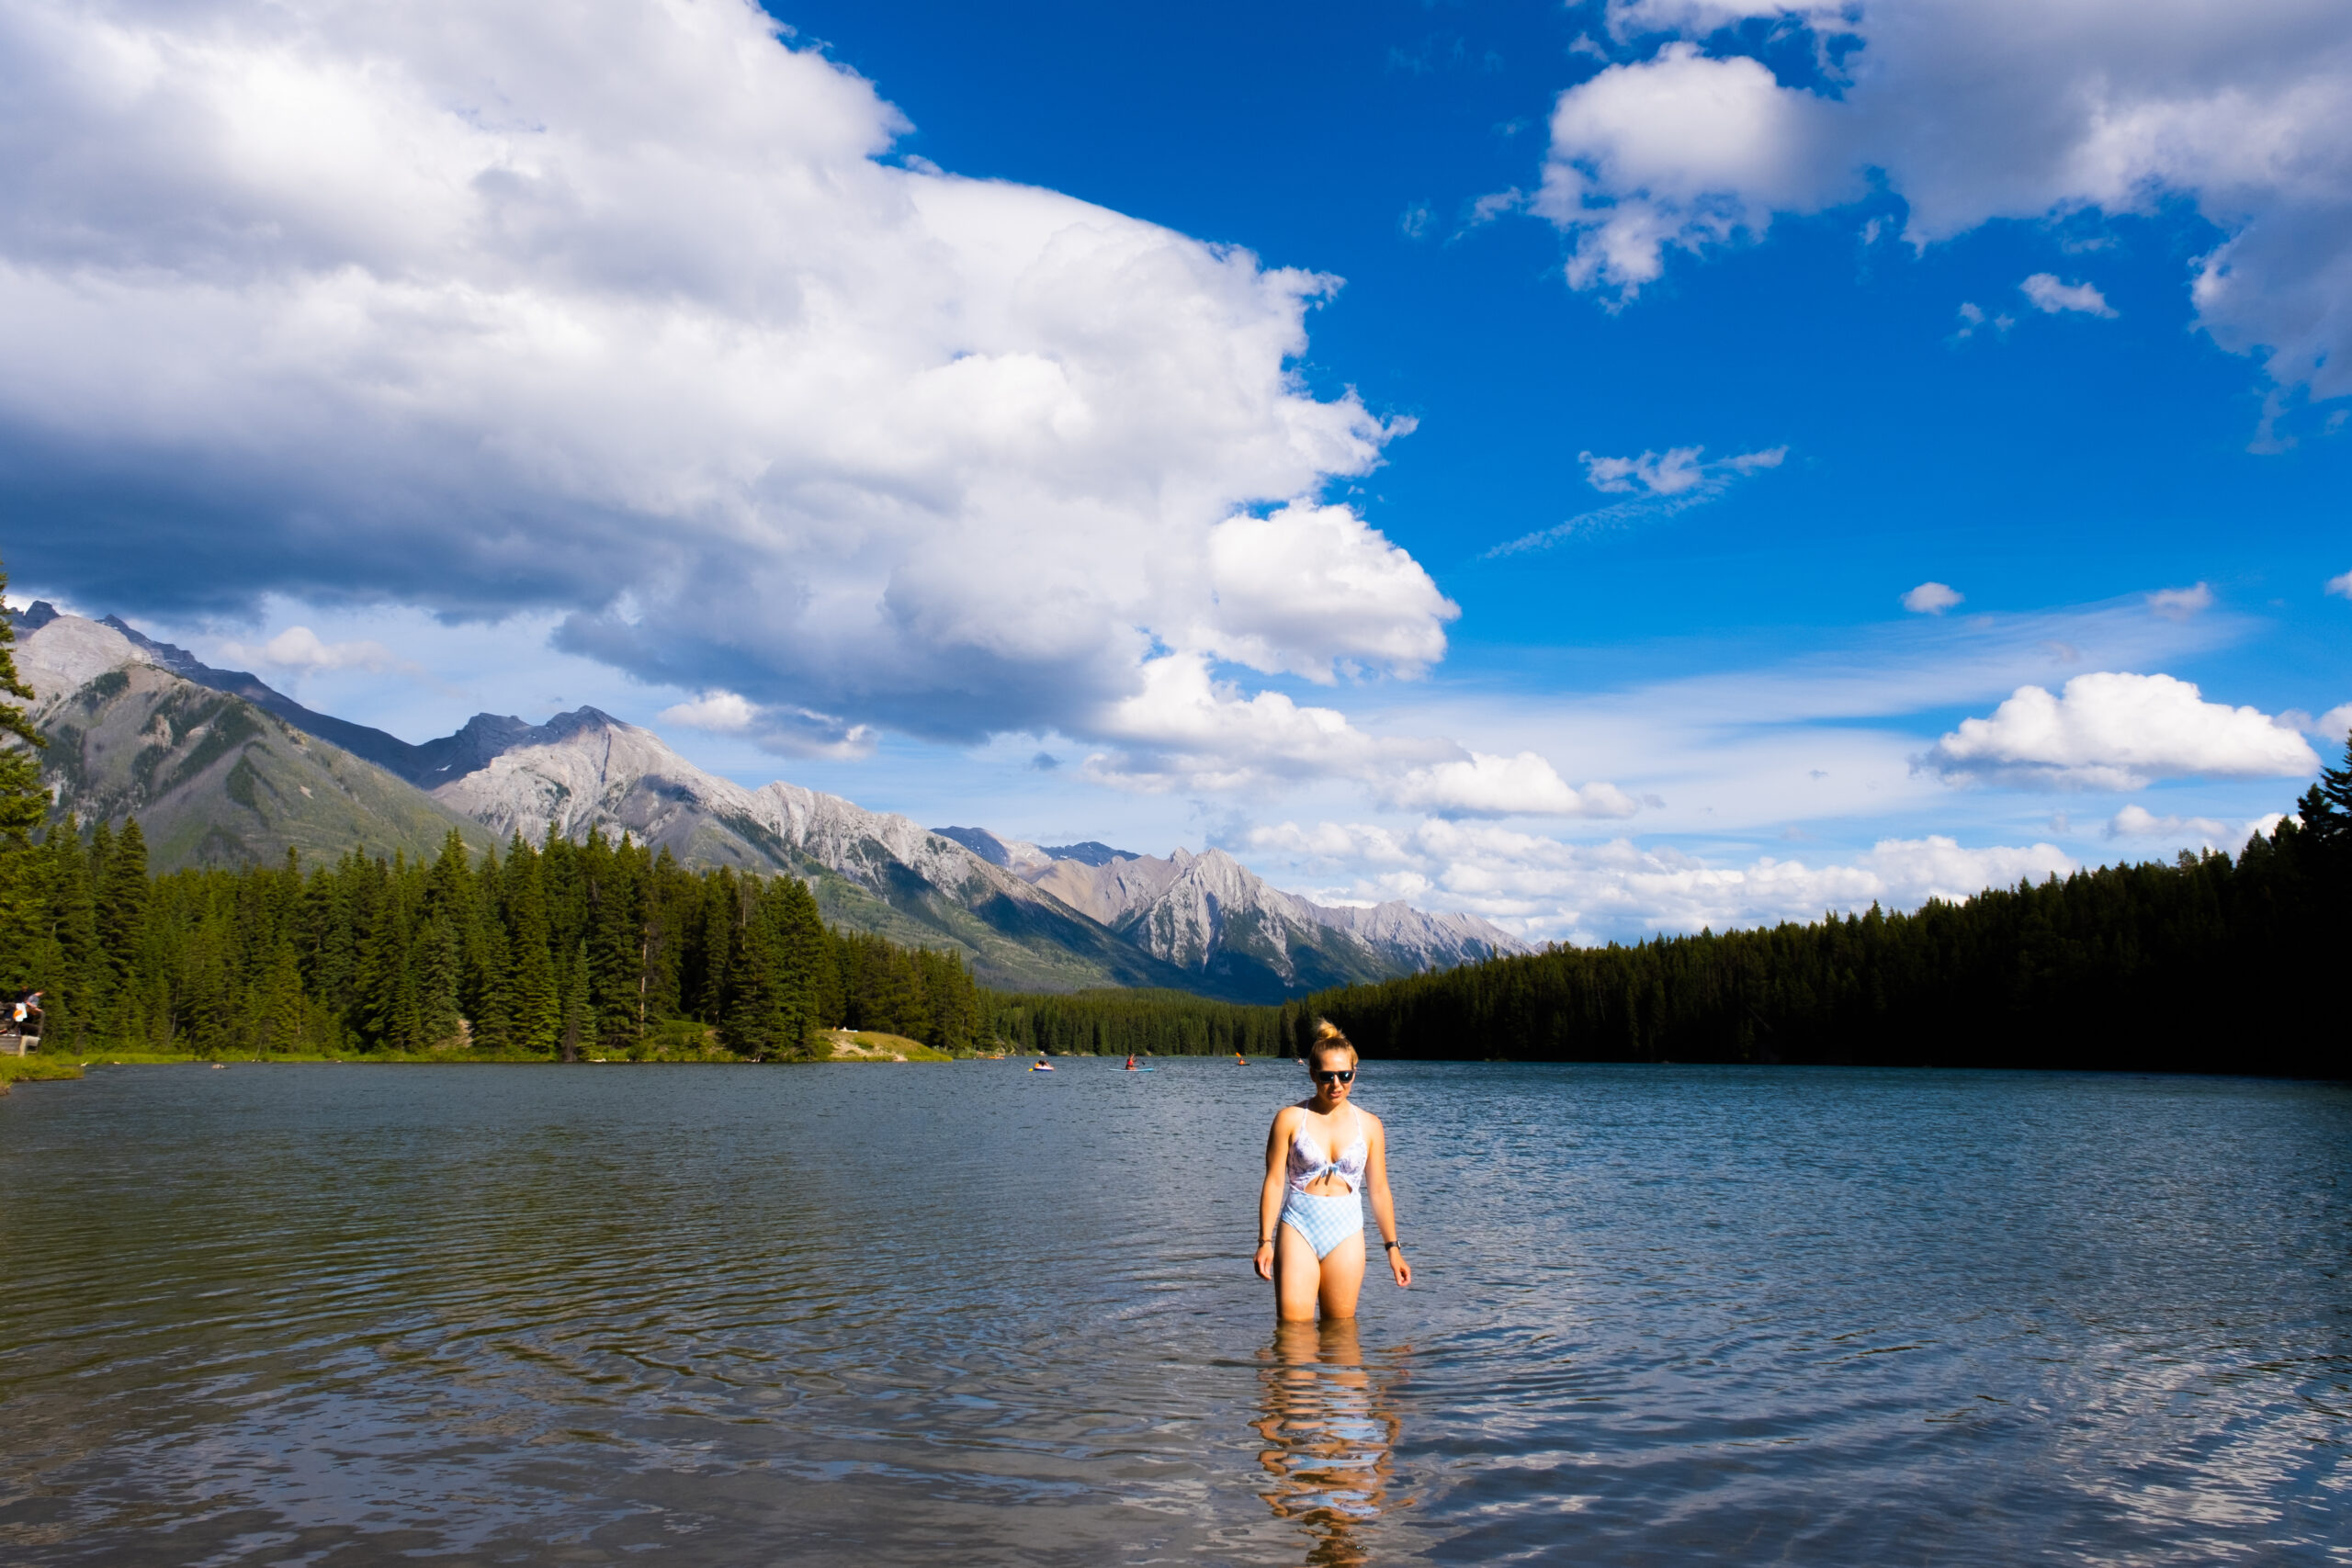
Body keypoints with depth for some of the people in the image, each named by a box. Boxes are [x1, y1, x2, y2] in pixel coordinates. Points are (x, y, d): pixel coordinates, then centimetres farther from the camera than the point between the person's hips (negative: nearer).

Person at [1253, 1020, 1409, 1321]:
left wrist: (1392, 1247, 12)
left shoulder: (1369, 1125, 6)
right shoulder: (1290, 1119, -1)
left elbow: (1379, 1189, 11)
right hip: (1299, 1227, -2)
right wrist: (1265, 1241, -5)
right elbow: (1274, 1182, -1)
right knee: (1293, 1326, -8)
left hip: (1346, 1232, 2)